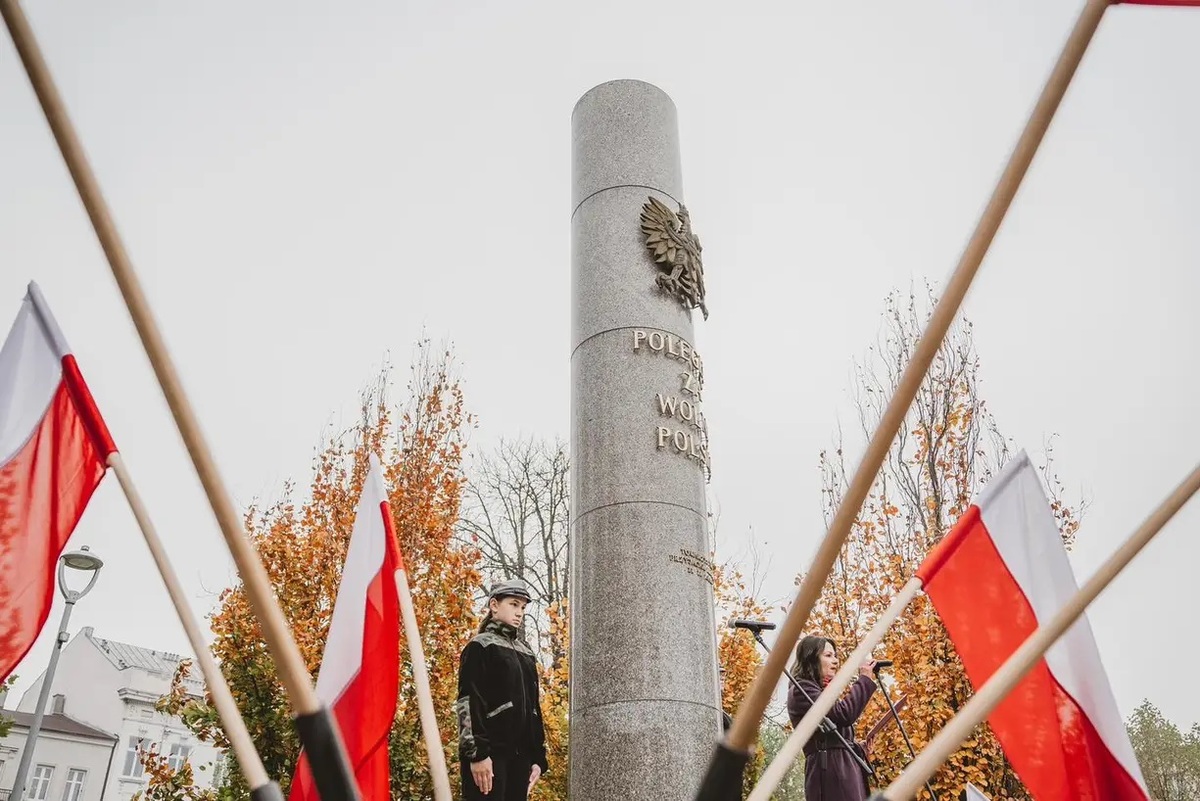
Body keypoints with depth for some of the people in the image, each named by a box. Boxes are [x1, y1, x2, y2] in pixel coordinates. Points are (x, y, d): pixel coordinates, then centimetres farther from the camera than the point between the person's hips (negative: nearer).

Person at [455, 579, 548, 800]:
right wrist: (477, 753, -18)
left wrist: (538, 756, 14)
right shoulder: (480, 646, -1)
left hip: (520, 754, 6)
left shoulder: (525, 652, 19)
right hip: (489, 752, -6)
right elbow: (468, 702, -10)